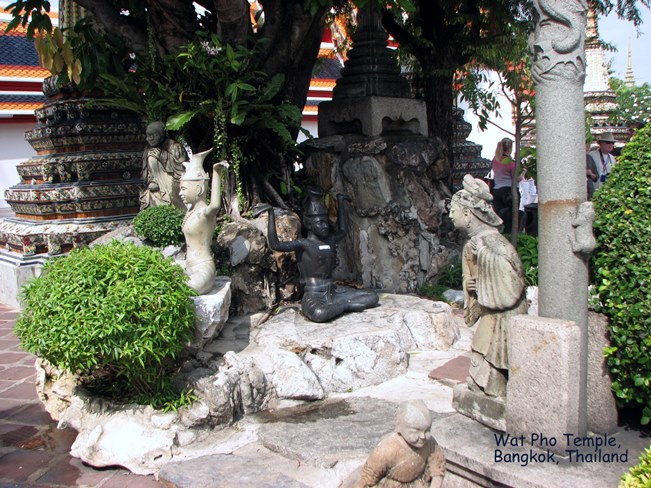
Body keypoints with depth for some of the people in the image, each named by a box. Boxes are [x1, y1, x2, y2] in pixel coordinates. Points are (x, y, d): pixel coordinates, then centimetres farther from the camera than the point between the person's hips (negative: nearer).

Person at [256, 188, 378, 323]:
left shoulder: (329, 241, 13)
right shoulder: (303, 244, -7)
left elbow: (343, 230, 35)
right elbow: (275, 245, -22)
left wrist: (340, 202, 37)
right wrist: (271, 213, -23)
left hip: (333, 293, 6)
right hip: (314, 296, -6)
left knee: (373, 298, -2)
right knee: (319, 314, -42)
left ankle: (338, 306, -7)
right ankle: (344, 306, -13)